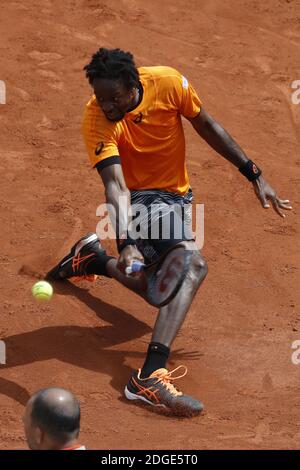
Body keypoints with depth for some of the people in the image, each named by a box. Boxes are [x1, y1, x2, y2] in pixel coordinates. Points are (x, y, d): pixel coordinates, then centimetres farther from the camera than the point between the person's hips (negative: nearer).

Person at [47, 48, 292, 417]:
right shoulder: (96, 121, -26)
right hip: (139, 198, -5)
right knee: (192, 263, -29)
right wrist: (125, 243, -51)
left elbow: (207, 127, -2)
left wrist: (254, 175, 0)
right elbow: (116, 186, -36)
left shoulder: (168, 83, -19)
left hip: (177, 197, 5)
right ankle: (150, 376, -34)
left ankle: (93, 259, 29)